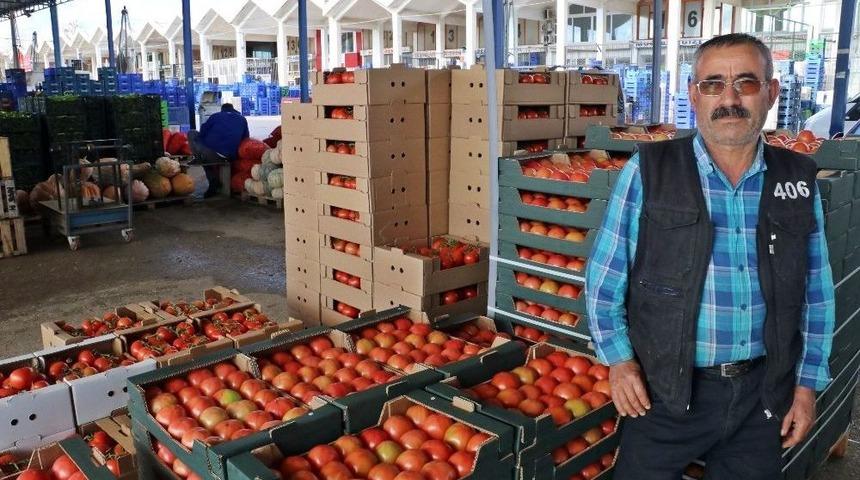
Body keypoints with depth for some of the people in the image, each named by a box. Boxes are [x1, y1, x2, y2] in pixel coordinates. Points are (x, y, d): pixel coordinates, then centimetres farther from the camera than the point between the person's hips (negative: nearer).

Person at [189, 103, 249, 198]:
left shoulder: (216, 116, 11)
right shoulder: (242, 120, 19)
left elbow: (202, 133, 8)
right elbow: (245, 138, 21)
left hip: (212, 154, -4)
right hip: (230, 157, 4)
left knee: (192, 134, 19)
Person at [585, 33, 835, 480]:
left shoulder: (798, 180, 1)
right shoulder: (648, 171, -10)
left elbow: (817, 292, 8)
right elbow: (604, 275, -4)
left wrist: (807, 382, 7)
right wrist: (619, 358, -8)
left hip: (763, 394, 3)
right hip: (665, 391, -3)